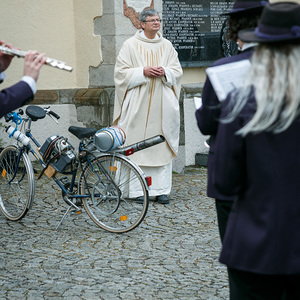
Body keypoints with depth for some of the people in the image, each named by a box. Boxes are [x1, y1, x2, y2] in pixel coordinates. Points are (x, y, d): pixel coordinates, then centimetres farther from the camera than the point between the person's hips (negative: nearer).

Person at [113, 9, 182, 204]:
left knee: (162, 145, 1)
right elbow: (122, 72, -2)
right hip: (138, 103, -3)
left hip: (162, 103, 3)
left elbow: (177, 71, 12)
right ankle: (138, 190, 2)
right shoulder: (131, 45, 2)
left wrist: (164, 72, -9)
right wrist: (143, 72, -15)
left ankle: (161, 190, 6)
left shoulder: (166, 45, 11)